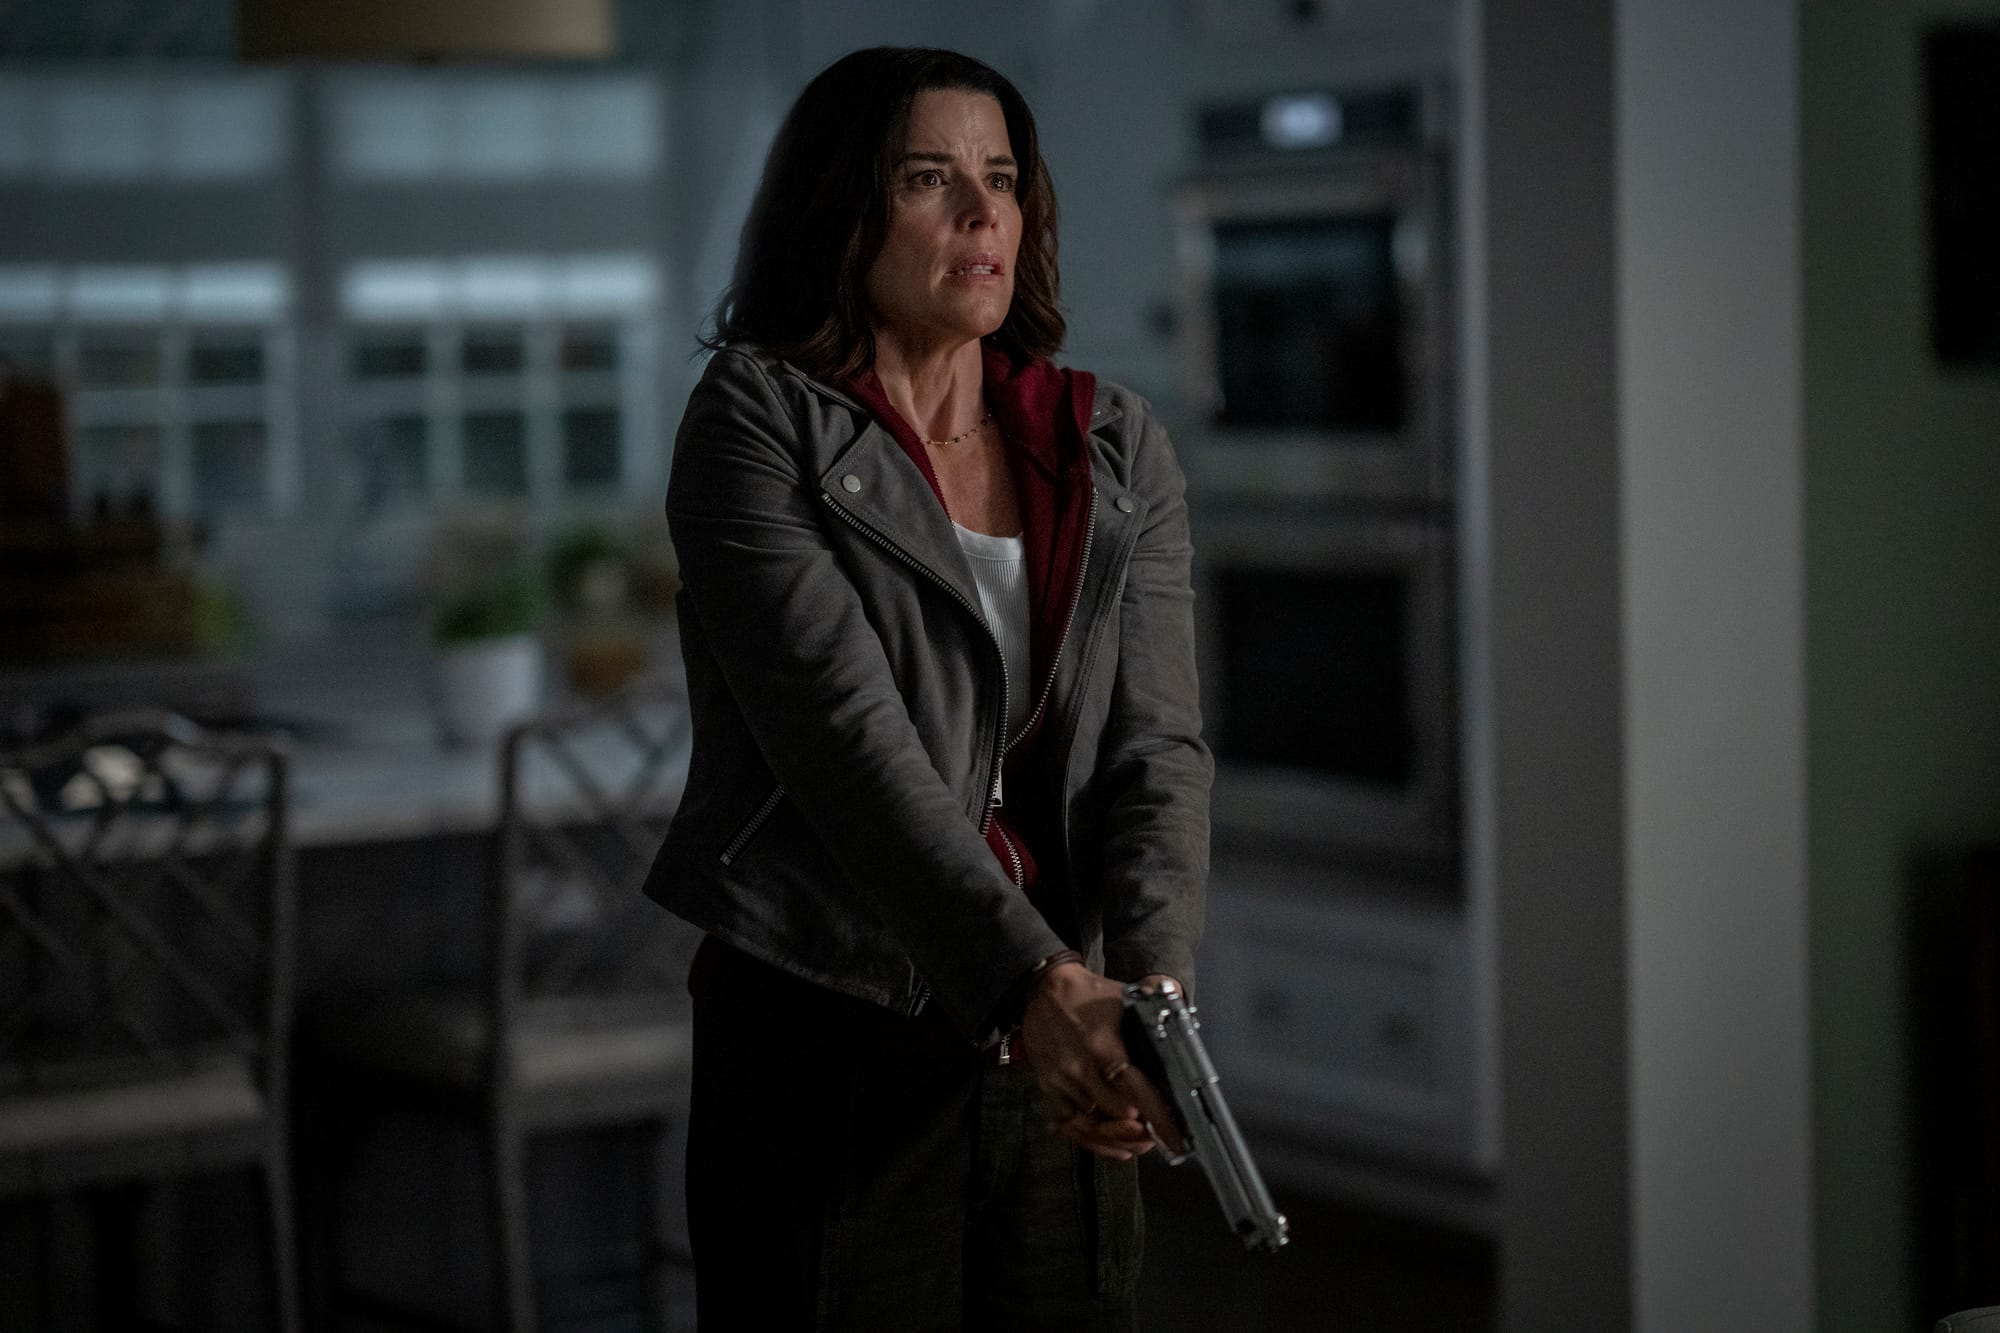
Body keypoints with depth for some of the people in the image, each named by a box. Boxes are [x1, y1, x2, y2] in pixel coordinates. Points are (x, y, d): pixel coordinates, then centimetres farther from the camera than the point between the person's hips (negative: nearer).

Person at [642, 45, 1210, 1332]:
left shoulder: (1115, 448, 7)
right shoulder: (758, 427, -6)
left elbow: (1158, 744, -3)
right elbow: (848, 740, -18)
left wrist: (1151, 988, -20)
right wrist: (1035, 982, -27)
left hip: (1057, 1048, 4)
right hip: (828, 1035, -4)